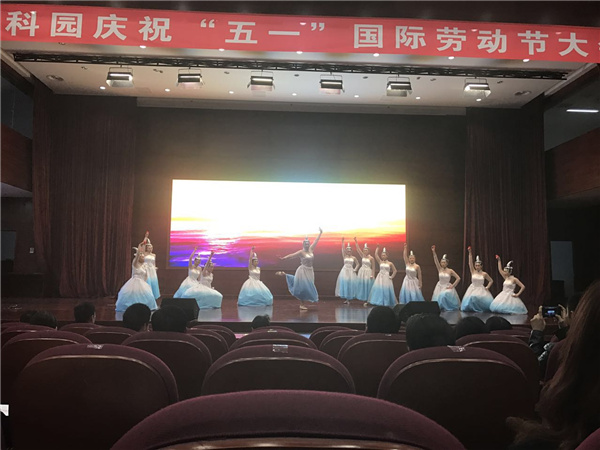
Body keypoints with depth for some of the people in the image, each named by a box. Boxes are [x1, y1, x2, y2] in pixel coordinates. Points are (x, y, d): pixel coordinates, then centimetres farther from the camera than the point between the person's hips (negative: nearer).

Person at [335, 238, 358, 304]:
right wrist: (342, 241, -15)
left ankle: (349, 299, 4)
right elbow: (343, 249, -7)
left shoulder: (353, 258, 5)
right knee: (344, 283, -5)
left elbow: (357, 264, 13)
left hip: (351, 272, 1)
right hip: (344, 271, 0)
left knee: (350, 283, -2)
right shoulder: (344, 256, 3)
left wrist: (355, 269, -3)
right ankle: (345, 298, 0)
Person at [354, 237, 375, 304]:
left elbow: (373, 268, -6)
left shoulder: (371, 258, -8)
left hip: (368, 273, -5)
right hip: (362, 272, 5)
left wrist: (372, 275, -13)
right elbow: (358, 249, -1)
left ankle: (367, 300, 2)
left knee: (367, 286, -2)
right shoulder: (362, 256, 5)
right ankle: (363, 299, 13)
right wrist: (356, 242, -10)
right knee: (362, 285, 6)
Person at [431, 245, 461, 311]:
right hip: (440, 286, 3)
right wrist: (433, 252, -25)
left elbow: (458, 278, -5)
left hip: (447, 287, -3)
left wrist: (453, 286, -9)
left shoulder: (450, 271, -8)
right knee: (439, 297, -2)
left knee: (445, 295, -25)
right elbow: (436, 260, -13)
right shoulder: (439, 269, -1)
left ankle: (448, 307, -8)